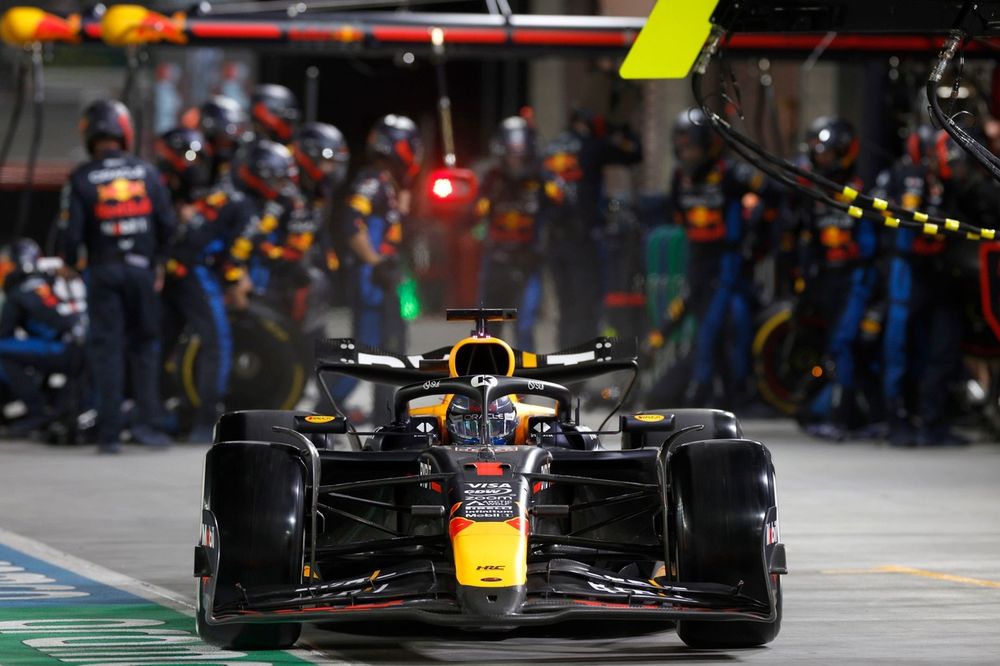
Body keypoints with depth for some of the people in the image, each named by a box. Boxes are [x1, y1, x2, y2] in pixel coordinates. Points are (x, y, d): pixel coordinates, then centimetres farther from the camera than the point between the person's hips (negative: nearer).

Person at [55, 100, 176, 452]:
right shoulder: (147, 172, 1)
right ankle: (146, 420, 1)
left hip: (103, 273, -1)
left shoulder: (81, 179, -7)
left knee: (107, 350, 2)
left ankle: (109, 433, -1)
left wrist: (70, 263, 12)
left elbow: (70, 232, -9)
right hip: (141, 270, 1)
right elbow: (167, 224, 2)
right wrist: (159, 261, 18)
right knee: (144, 344, 12)